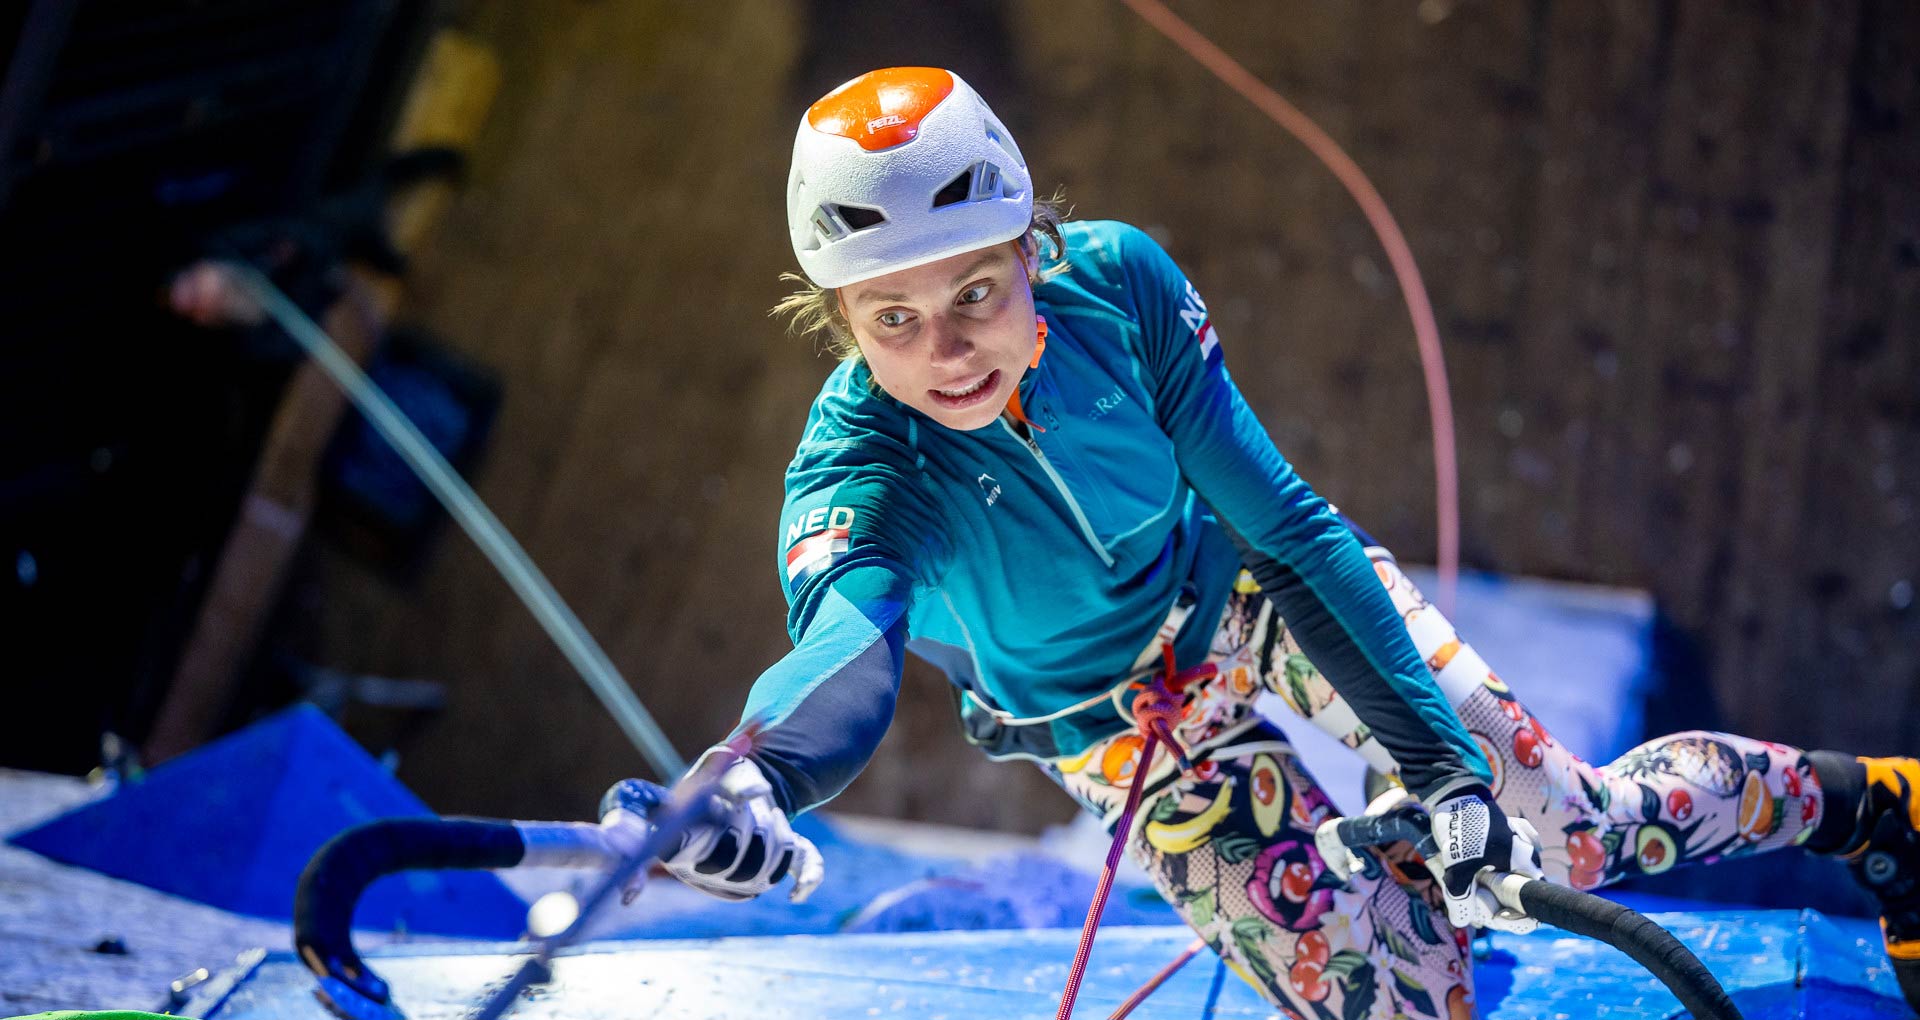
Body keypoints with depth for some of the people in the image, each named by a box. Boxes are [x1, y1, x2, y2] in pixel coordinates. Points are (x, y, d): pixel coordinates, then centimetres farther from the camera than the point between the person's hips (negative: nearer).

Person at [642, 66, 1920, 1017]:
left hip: (1265, 598, 1)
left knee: (1571, 833, -1)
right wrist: (752, 769, -80)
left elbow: (1286, 525, -20)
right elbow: (846, 644, -55)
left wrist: (1438, 754, -23)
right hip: (1143, 745, -1)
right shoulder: (857, 473, -34)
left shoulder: (1115, 281, -28)